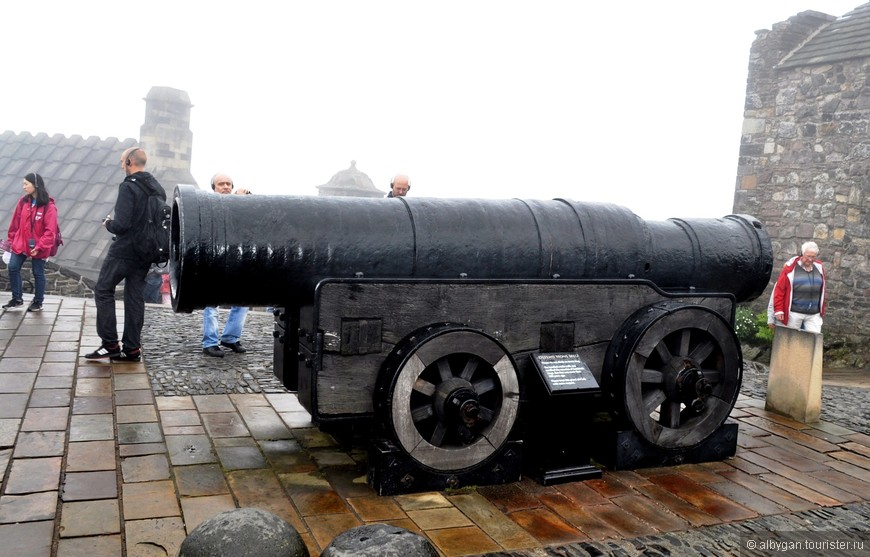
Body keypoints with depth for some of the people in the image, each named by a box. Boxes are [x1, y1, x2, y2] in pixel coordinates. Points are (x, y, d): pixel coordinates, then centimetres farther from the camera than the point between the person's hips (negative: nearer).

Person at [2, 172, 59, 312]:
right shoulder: (23, 202, 3)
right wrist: (11, 240, 10)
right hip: (20, 244, 5)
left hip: (38, 248, -5)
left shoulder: (49, 206, -14)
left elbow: (50, 231, -16)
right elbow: (15, 223, 10)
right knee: (13, 268, 1)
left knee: (38, 274, 7)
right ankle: (17, 299, 16)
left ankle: (38, 302, 21)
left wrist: (40, 246, -20)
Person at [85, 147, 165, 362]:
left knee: (103, 290, 5)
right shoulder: (158, 188, 8)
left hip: (124, 251, -7)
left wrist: (108, 223, -2)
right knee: (135, 297, 10)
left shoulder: (128, 187, -16)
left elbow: (121, 225, -21)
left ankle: (110, 344, 3)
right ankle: (132, 348, 13)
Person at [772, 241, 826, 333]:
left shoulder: (819, 267, 8)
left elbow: (821, 290, 15)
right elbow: (779, 289, -5)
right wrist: (778, 310, -8)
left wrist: (821, 310, 15)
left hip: (814, 314, 3)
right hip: (794, 313, -3)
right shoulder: (791, 267, -4)